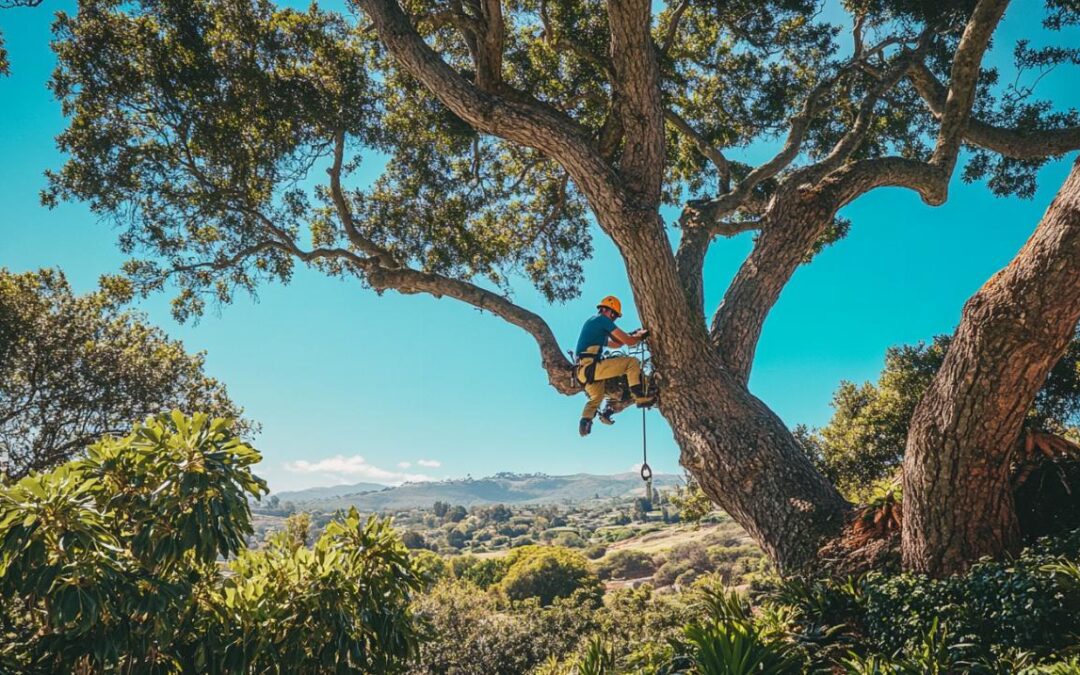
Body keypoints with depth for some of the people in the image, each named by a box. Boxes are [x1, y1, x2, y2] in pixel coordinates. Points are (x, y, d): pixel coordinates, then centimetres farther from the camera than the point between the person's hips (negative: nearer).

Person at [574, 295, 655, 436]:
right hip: (591, 366, -10)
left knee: (596, 398, 30)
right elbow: (628, 341, -5)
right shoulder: (603, 319, -2)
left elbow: (614, 344, 34)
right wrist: (641, 335, 14)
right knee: (632, 362, -7)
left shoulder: (591, 322, 27)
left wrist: (633, 335, 27)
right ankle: (640, 397, -12)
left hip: (582, 370, 10)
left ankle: (584, 423, 14)